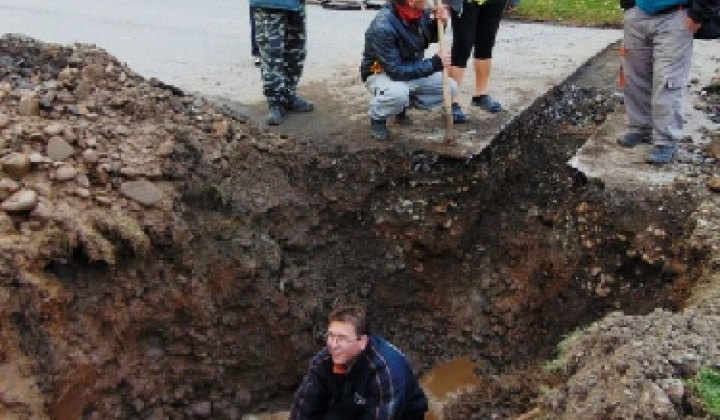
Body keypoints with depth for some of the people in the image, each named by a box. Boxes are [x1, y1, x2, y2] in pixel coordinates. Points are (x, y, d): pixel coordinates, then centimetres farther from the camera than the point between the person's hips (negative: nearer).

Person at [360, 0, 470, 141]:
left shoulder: (421, 11, -12)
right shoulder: (382, 27, -34)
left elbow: (431, 37, 9)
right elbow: (396, 71, -33)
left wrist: (438, 23, -14)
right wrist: (435, 63, -31)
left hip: (412, 70, 7)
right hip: (381, 74, -7)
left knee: (450, 88, -3)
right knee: (398, 92, -39)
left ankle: (403, 105, 14)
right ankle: (377, 117, -5)